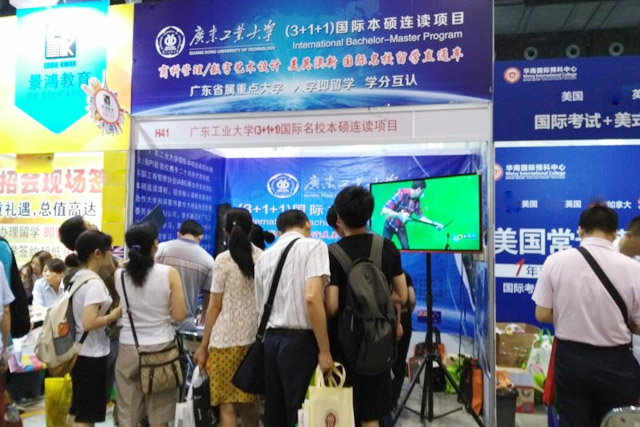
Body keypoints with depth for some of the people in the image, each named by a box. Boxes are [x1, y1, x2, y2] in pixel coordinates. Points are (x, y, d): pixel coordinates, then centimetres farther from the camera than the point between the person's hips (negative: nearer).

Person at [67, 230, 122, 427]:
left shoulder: (75, 278, 7)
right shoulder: (94, 283, -21)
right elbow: (89, 323, -28)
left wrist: (107, 312, 13)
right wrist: (115, 314, -15)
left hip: (79, 350, 9)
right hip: (92, 354, -9)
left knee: (76, 409, 21)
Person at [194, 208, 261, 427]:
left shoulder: (223, 260, -6)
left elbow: (215, 307, -6)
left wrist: (203, 345, 1)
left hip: (226, 339, -4)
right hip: (254, 337, 4)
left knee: (226, 405, 5)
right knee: (248, 402, 17)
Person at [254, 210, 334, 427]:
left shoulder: (264, 256, 14)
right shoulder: (313, 246, -5)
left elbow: (261, 307, 16)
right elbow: (312, 297, -19)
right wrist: (324, 351, -16)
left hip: (271, 340, 6)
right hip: (301, 341, -6)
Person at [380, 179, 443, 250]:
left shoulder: (416, 201, -9)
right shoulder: (401, 194, -27)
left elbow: (420, 216, 6)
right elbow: (384, 210, -32)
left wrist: (434, 223, -2)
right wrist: (399, 216, -41)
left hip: (401, 227, 5)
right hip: (390, 225, -5)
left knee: (406, 248, -3)